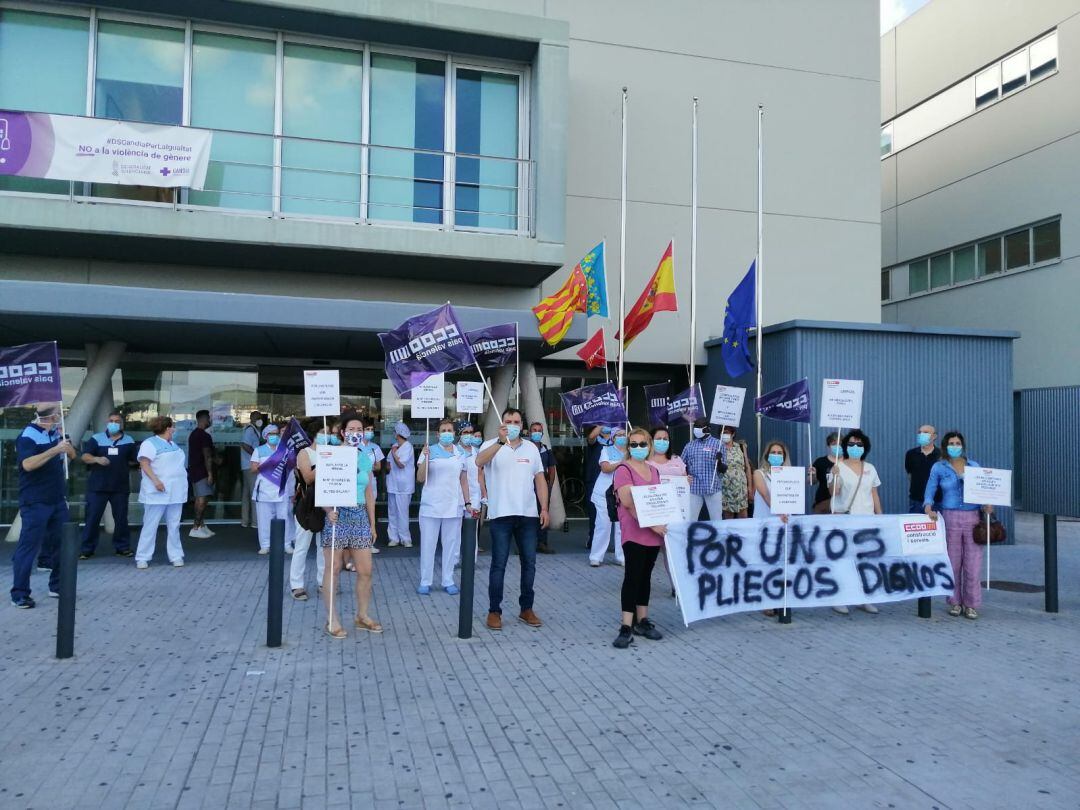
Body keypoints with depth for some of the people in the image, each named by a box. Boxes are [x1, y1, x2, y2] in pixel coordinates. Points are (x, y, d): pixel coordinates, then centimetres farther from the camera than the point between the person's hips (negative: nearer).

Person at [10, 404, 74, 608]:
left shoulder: (55, 433, 10)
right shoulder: (28, 436, -13)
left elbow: (72, 455, 12)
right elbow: (28, 464, -26)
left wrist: (67, 446, -9)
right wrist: (55, 450, -30)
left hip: (58, 501, 8)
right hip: (35, 503, -8)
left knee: (61, 544, 11)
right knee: (28, 547, -4)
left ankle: (57, 586, 22)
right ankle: (19, 593, 3)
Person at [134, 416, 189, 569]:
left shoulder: (173, 444, 19)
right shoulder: (150, 443, -6)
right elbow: (144, 463, -15)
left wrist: (183, 484, 21)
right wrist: (155, 480, -26)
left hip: (175, 493, 7)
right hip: (157, 493, -7)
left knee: (174, 526, 8)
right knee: (150, 526, -3)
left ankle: (176, 556, 11)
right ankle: (142, 558, 3)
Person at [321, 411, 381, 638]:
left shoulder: (365, 458, 10)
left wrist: (372, 524, 16)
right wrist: (329, 511, -24)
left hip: (360, 516, 5)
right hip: (337, 516, -5)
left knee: (365, 570, 6)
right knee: (333, 569, 2)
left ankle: (362, 615, 22)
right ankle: (331, 619, 13)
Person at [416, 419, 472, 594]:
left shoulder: (460, 454, 10)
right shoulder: (430, 451, 0)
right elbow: (420, 478, -4)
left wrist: (468, 502, 9)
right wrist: (425, 458, -18)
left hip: (453, 506, 3)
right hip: (431, 506, -3)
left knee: (451, 544, 7)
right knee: (428, 544, 2)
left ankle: (448, 581, 17)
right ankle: (425, 581, 11)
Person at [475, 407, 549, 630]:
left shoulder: (531, 448, 10)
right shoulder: (492, 445, -3)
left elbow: (540, 479, 11)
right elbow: (479, 461, -25)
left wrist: (544, 508, 3)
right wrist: (501, 441, -36)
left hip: (528, 515, 4)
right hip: (501, 515, -4)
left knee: (529, 563, 9)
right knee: (499, 564, 2)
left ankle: (526, 608, 21)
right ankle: (494, 611, 12)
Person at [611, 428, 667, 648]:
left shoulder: (654, 471, 15)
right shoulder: (624, 470, -7)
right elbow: (628, 502, -17)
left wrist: (661, 525, 8)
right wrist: (651, 524, -20)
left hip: (654, 533, 7)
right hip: (634, 533, -7)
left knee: (646, 576, 12)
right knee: (632, 576, -8)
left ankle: (642, 621, 21)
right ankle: (626, 627, -5)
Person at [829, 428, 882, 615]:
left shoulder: (870, 469, 13)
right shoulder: (839, 467, -1)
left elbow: (875, 495, 17)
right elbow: (833, 491, -10)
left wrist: (880, 516, 11)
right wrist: (835, 476, -26)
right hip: (844, 519, -4)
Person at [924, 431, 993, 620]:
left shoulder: (974, 466, 11)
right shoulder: (938, 468, 6)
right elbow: (929, 492, 4)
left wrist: (988, 504, -8)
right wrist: (928, 507, -14)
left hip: (973, 517, 1)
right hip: (950, 517, -1)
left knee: (973, 563, -2)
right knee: (953, 562, 4)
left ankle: (971, 604, 8)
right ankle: (955, 602, 16)